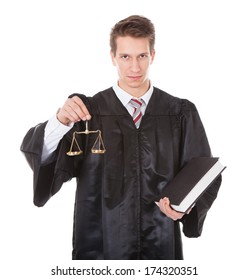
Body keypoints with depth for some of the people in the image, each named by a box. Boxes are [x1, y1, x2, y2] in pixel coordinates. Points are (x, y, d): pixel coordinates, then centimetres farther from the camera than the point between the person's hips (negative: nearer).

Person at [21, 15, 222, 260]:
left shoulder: (182, 113, -3)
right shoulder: (85, 111, -6)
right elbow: (42, 160, -16)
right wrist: (60, 122, -35)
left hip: (162, 245, 1)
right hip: (100, 244, -1)